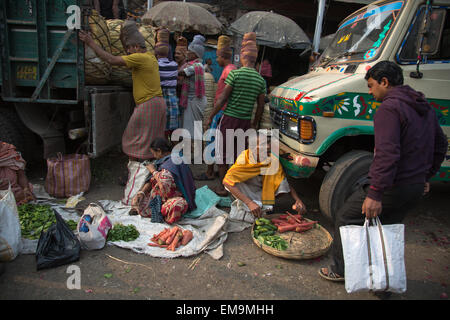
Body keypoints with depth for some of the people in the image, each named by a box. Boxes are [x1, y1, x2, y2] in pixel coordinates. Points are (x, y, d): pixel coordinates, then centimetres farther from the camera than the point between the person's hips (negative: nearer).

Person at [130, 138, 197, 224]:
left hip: (177, 198, -8)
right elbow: (152, 180, 14)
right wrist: (141, 192, -1)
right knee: (136, 200, 0)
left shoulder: (173, 163, -19)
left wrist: (153, 171, -17)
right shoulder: (163, 161, 11)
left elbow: (165, 182, -34)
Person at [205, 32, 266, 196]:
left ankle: (223, 187, 13)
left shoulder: (235, 74, -10)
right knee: (238, 154, 19)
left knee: (222, 153, 8)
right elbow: (260, 106, 8)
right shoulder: (261, 80, 5)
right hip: (245, 121, 5)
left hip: (229, 118, -5)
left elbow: (222, 98, -12)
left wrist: (210, 118, -4)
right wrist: (254, 124, 20)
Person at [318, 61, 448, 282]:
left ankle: (341, 269, 19)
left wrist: (375, 194, -30)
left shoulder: (389, 108, -17)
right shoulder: (424, 108, 14)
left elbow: (387, 154, -28)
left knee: (345, 218, 6)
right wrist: (425, 176, 30)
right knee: (388, 228, 22)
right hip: (416, 186, 9)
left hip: (393, 186, -9)